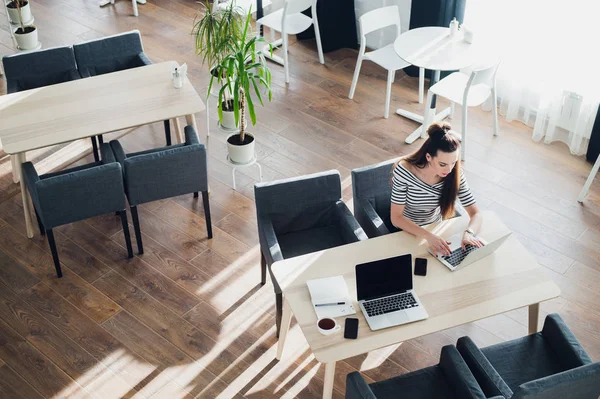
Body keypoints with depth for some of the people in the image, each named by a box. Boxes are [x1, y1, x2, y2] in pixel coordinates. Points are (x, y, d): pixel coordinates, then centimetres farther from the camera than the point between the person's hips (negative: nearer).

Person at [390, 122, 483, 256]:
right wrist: (428, 236, -40)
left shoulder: (455, 174, -18)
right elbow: (396, 217, -26)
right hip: (405, 230, -3)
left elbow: (475, 213, -15)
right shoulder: (405, 170, -28)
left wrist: (469, 233, -37)